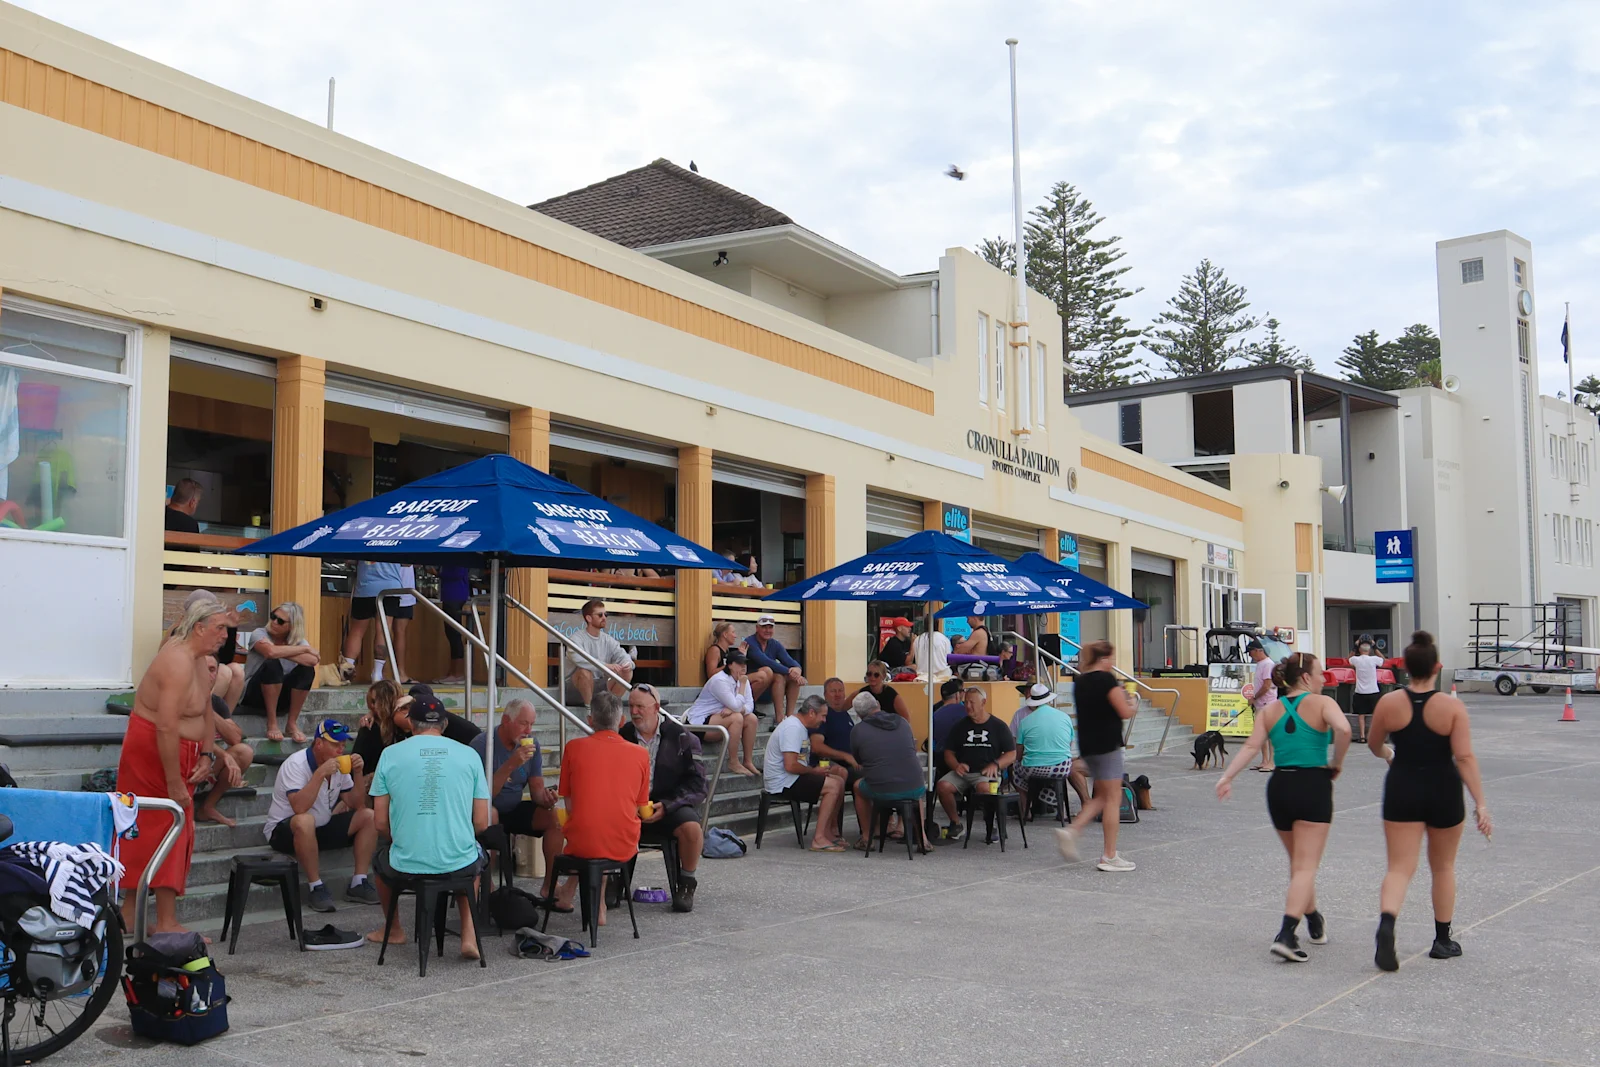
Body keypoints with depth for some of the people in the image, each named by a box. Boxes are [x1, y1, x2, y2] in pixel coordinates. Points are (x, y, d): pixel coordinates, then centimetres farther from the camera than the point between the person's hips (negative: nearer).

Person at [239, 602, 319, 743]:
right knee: (273, 664, -32)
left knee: (307, 669, -23)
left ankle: (292, 724, -14)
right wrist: (305, 649, -22)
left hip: (280, 697, 3)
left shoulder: (298, 641, 0)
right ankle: (272, 724, -26)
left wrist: (283, 652, -27)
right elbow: (271, 652, -34)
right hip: (253, 693, -3)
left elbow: (313, 660, -22)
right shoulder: (259, 634, -10)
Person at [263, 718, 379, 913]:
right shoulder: (296, 765, -21)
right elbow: (299, 808, -36)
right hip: (285, 831, -7)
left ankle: (358, 884, -7)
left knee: (369, 816, -7)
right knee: (305, 821, -41)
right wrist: (320, 773, -36)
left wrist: (358, 773, -10)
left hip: (322, 828, 8)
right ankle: (316, 888, -25)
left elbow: (357, 805, 3)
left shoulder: (339, 765, 1)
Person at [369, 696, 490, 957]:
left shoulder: (391, 754, 0)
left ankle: (394, 931, 53)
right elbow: (482, 823, 2)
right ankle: (469, 933, 19)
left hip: (406, 866, 0)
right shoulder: (469, 755, 2)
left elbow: (381, 823, 1)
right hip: (460, 865, 0)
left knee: (381, 860, 35)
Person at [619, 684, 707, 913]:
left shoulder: (681, 738, 0)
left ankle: (686, 885, -6)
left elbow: (696, 784, -4)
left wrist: (666, 806, -17)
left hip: (670, 805, -2)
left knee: (691, 828, -33)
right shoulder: (622, 737, 9)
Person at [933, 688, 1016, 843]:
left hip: (986, 773, -3)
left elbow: (1012, 755, 6)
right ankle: (955, 823, -5)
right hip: (962, 771, 3)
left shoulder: (998, 726, 8)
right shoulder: (960, 725, 15)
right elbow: (948, 753, 15)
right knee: (942, 786, -27)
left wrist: (995, 764, -13)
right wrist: (956, 765, -7)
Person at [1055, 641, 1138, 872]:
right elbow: (1125, 712, -15)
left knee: (1101, 796, 18)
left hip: (1087, 745, 8)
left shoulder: (1080, 681, 10)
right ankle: (1110, 857, 3)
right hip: (1107, 744, -8)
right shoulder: (1107, 679, -13)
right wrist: (1133, 705, 7)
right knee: (1113, 798, 0)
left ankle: (1072, 831, 1)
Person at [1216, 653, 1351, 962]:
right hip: (1313, 786, -5)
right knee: (1306, 867, -6)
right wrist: (1336, 764, -8)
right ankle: (1286, 935, -20)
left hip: (1279, 786, 5)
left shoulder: (1270, 711, 10)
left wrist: (1227, 777, -3)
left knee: (1298, 863, 23)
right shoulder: (1322, 703, -4)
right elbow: (1343, 730, -23)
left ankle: (1315, 923, 39)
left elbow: (1251, 746, -1)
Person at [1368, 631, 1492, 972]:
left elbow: (1373, 744, 9)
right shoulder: (1452, 706, -10)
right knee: (1443, 867, 18)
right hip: (1443, 793, 0)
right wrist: (1480, 804, -13)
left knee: (1400, 867, 1)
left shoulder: (1389, 703, -5)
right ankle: (1442, 941, 28)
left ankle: (1386, 923, -27)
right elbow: (1464, 757, -16)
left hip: (1402, 790, 0)